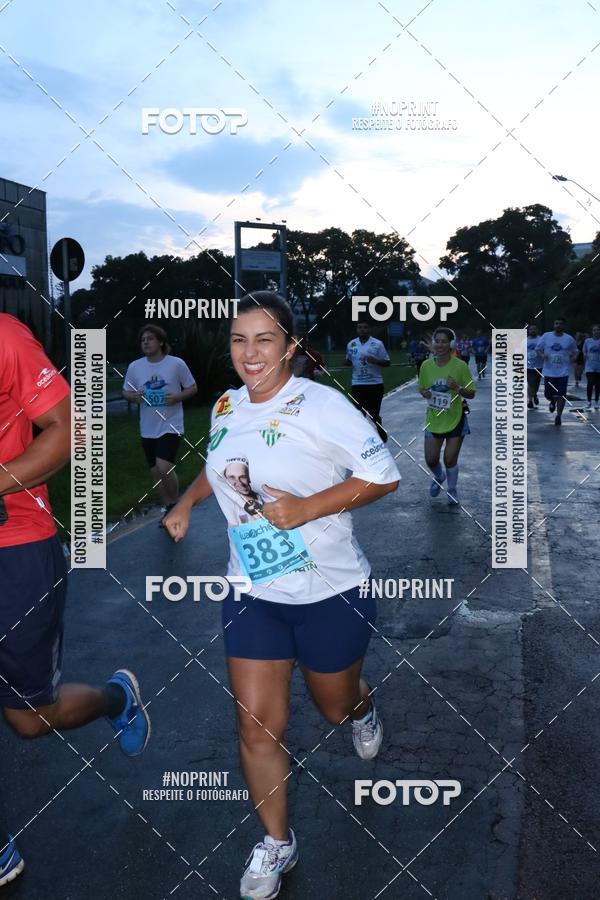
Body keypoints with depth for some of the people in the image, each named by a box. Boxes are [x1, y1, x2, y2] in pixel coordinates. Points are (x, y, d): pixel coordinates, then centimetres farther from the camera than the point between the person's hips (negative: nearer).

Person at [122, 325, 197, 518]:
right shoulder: (135, 366, 1)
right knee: (156, 471, 13)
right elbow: (125, 392, 11)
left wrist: (177, 397, -18)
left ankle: (174, 506, 3)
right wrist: (133, 396, -12)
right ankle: (168, 509, 31)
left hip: (171, 425, -5)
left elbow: (193, 388, 1)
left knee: (164, 468, -20)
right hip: (148, 429, 5)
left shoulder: (177, 364, -8)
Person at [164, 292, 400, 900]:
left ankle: (361, 706, 58)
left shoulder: (319, 405, -18)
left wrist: (307, 508, -25)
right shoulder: (226, 407, 1)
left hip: (329, 591, -4)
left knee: (335, 706, 18)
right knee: (257, 723, 4)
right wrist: (186, 502, 9)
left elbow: (384, 474, -17)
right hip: (252, 592, 4)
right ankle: (276, 843, 27)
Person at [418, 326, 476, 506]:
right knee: (431, 459, 3)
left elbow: (471, 394, -6)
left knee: (450, 459, 0)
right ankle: (439, 477, 39)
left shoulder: (460, 366, -13)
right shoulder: (426, 365, -4)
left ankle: (452, 491, 26)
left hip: (455, 420, -3)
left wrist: (457, 388, -26)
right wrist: (425, 393, -13)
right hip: (433, 420, 3)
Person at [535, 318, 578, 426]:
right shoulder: (546, 336, 2)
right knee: (548, 394, 6)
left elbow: (575, 352, 16)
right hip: (549, 371, 1)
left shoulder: (569, 339, 3)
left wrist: (573, 358, -3)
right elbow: (538, 349, 8)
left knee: (561, 395, -6)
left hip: (563, 372, -1)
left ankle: (558, 416, 8)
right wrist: (542, 355, -13)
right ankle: (553, 402, 42)